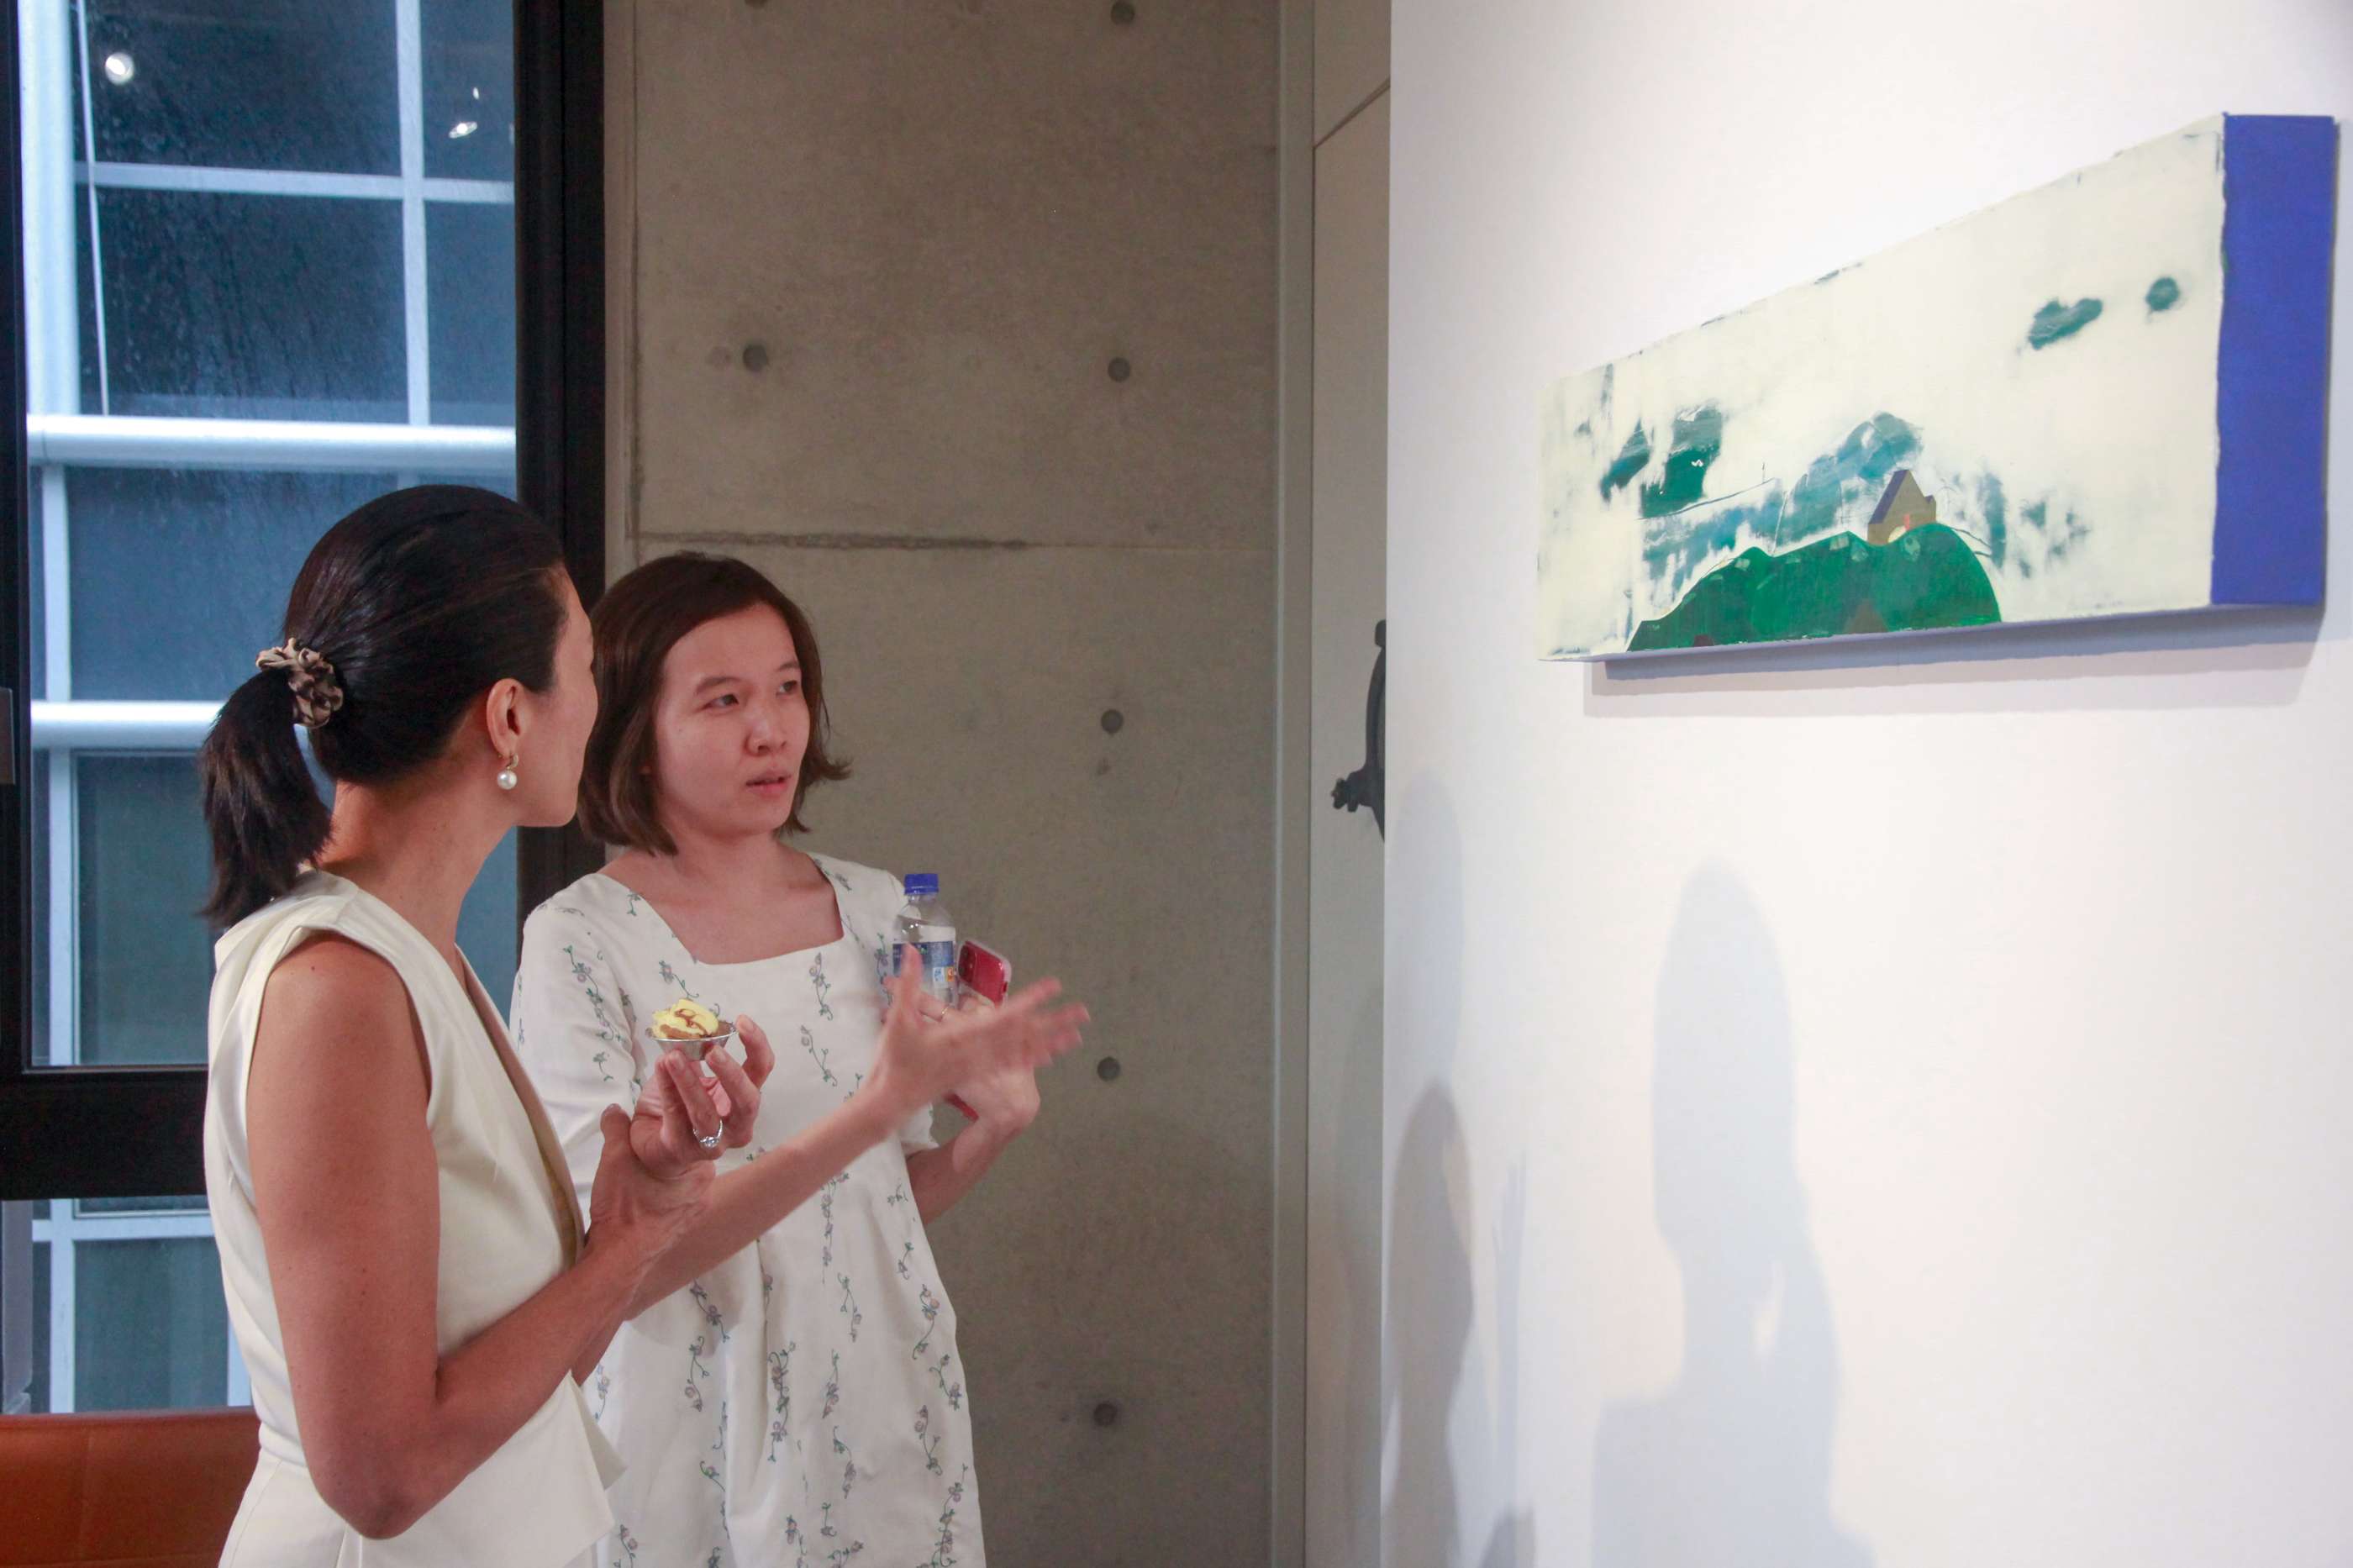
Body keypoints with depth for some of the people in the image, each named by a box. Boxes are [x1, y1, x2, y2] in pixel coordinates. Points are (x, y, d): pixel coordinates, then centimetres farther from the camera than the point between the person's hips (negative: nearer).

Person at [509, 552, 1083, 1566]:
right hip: (699, 1443, -4)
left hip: (887, 1424, 4)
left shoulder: (877, 911, 3)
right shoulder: (578, 940, -12)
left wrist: (992, 1125, -9)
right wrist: (874, 1108, -26)